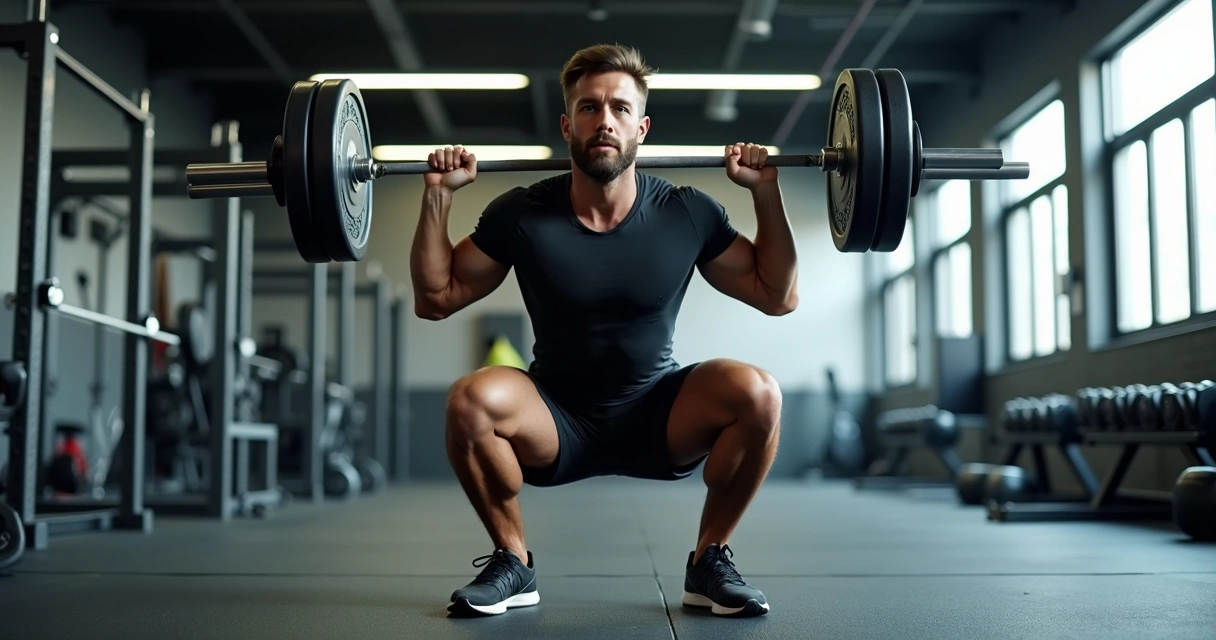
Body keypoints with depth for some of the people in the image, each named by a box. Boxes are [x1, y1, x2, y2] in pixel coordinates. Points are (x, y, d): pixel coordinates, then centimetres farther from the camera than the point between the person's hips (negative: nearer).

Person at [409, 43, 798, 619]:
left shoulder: (688, 215, -9)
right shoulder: (521, 215, -10)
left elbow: (778, 296, 0)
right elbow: (434, 299, -2)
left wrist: (766, 193, -11)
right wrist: (437, 199, -11)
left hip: (659, 419, 1)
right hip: (555, 423, 0)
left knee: (756, 393, -29)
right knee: (471, 399, -31)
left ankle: (709, 562, -5)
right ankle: (512, 562, -5)